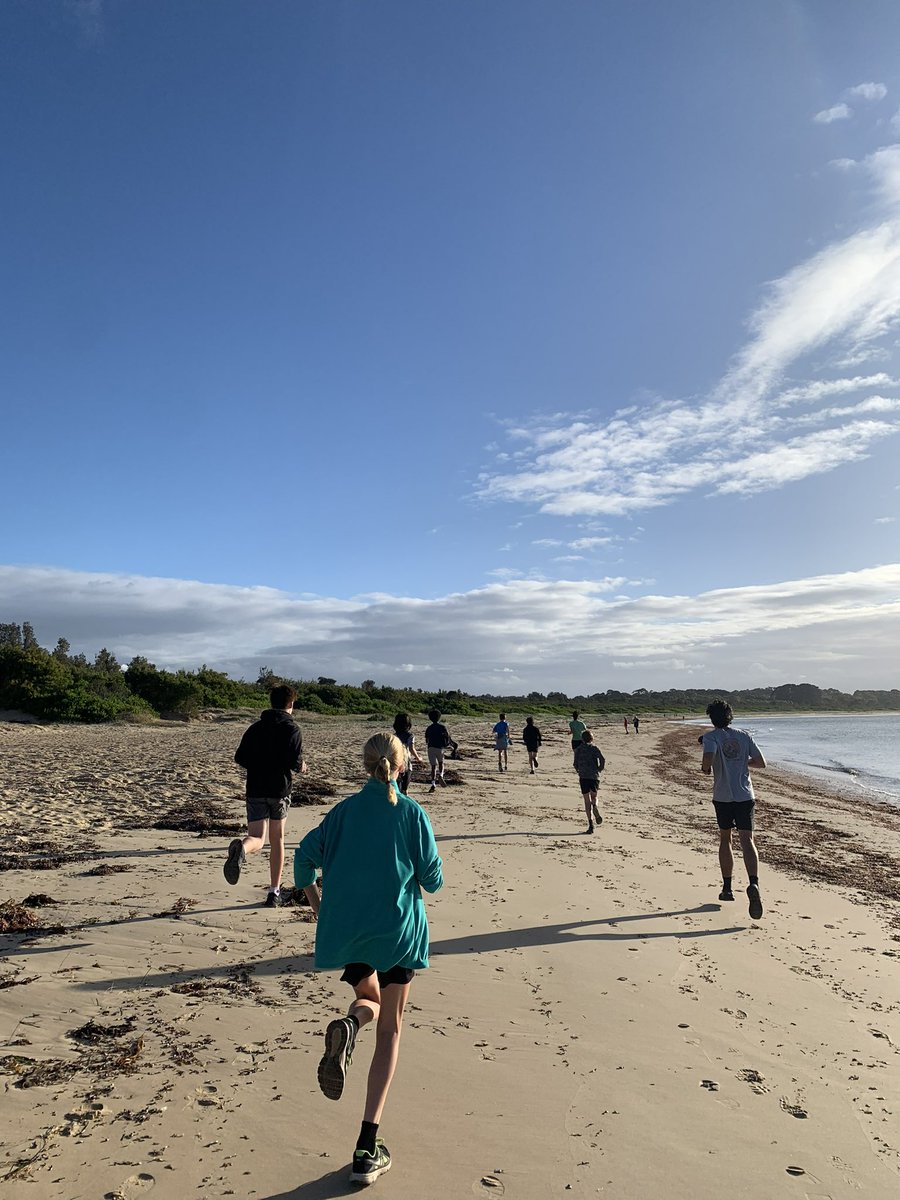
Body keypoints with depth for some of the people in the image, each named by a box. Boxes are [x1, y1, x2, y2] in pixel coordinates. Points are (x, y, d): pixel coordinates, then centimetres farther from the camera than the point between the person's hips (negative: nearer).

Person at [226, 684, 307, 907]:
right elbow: (295, 762, -16)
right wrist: (301, 766, 7)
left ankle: (240, 849, -38)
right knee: (277, 840, 14)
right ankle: (274, 892, 18)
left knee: (257, 839, -1)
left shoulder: (255, 727, 8)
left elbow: (239, 758, 5)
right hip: (280, 790, -2)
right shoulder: (292, 729, -5)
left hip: (255, 790, 2)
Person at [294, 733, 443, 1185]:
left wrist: (317, 907, 12)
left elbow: (305, 856, -2)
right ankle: (367, 1150, 8)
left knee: (369, 998, 28)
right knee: (389, 1029, 12)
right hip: (398, 930, -2)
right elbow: (432, 879, -5)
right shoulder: (413, 813, -6)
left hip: (346, 930, 3)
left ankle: (346, 1027, -9)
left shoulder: (345, 810, 1)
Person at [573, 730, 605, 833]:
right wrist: (599, 769, 3)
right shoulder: (595, 748, 1)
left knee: (587, 801, 5)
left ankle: (590, 824, -5)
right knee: (594, 796, 19)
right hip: (594, 776, 0)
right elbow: (602, 760, -12)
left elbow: (576, 764, 5)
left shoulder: (578, 749, 6)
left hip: (583, 777, 0)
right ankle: (594, 806, -17)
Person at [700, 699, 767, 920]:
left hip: (722, 797, -1)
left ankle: (727, 888, 21)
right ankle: (753, 884, -30)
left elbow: (708, 759, -23)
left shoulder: (711, 737, -5)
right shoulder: (744, 736, 6)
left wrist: (705, 768, -1)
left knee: (725, 839, 16)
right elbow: (761, 762, 8)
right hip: (745, 795, 1)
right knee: (747, 840, -7)